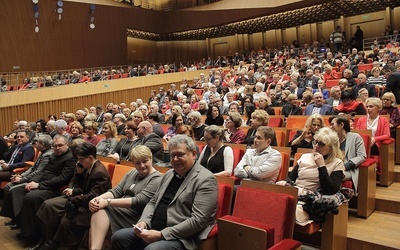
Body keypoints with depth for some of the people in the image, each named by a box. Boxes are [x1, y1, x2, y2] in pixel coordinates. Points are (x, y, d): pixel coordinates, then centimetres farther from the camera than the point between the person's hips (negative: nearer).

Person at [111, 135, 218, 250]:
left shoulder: (206, 180, -12)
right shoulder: (169, 174, 15)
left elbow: (198, 220, -19)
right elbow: (153, 202, 20)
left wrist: (161, 235, -20)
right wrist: (144, 222, -2)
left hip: (182, 237, -8)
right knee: (118, 237, -5)